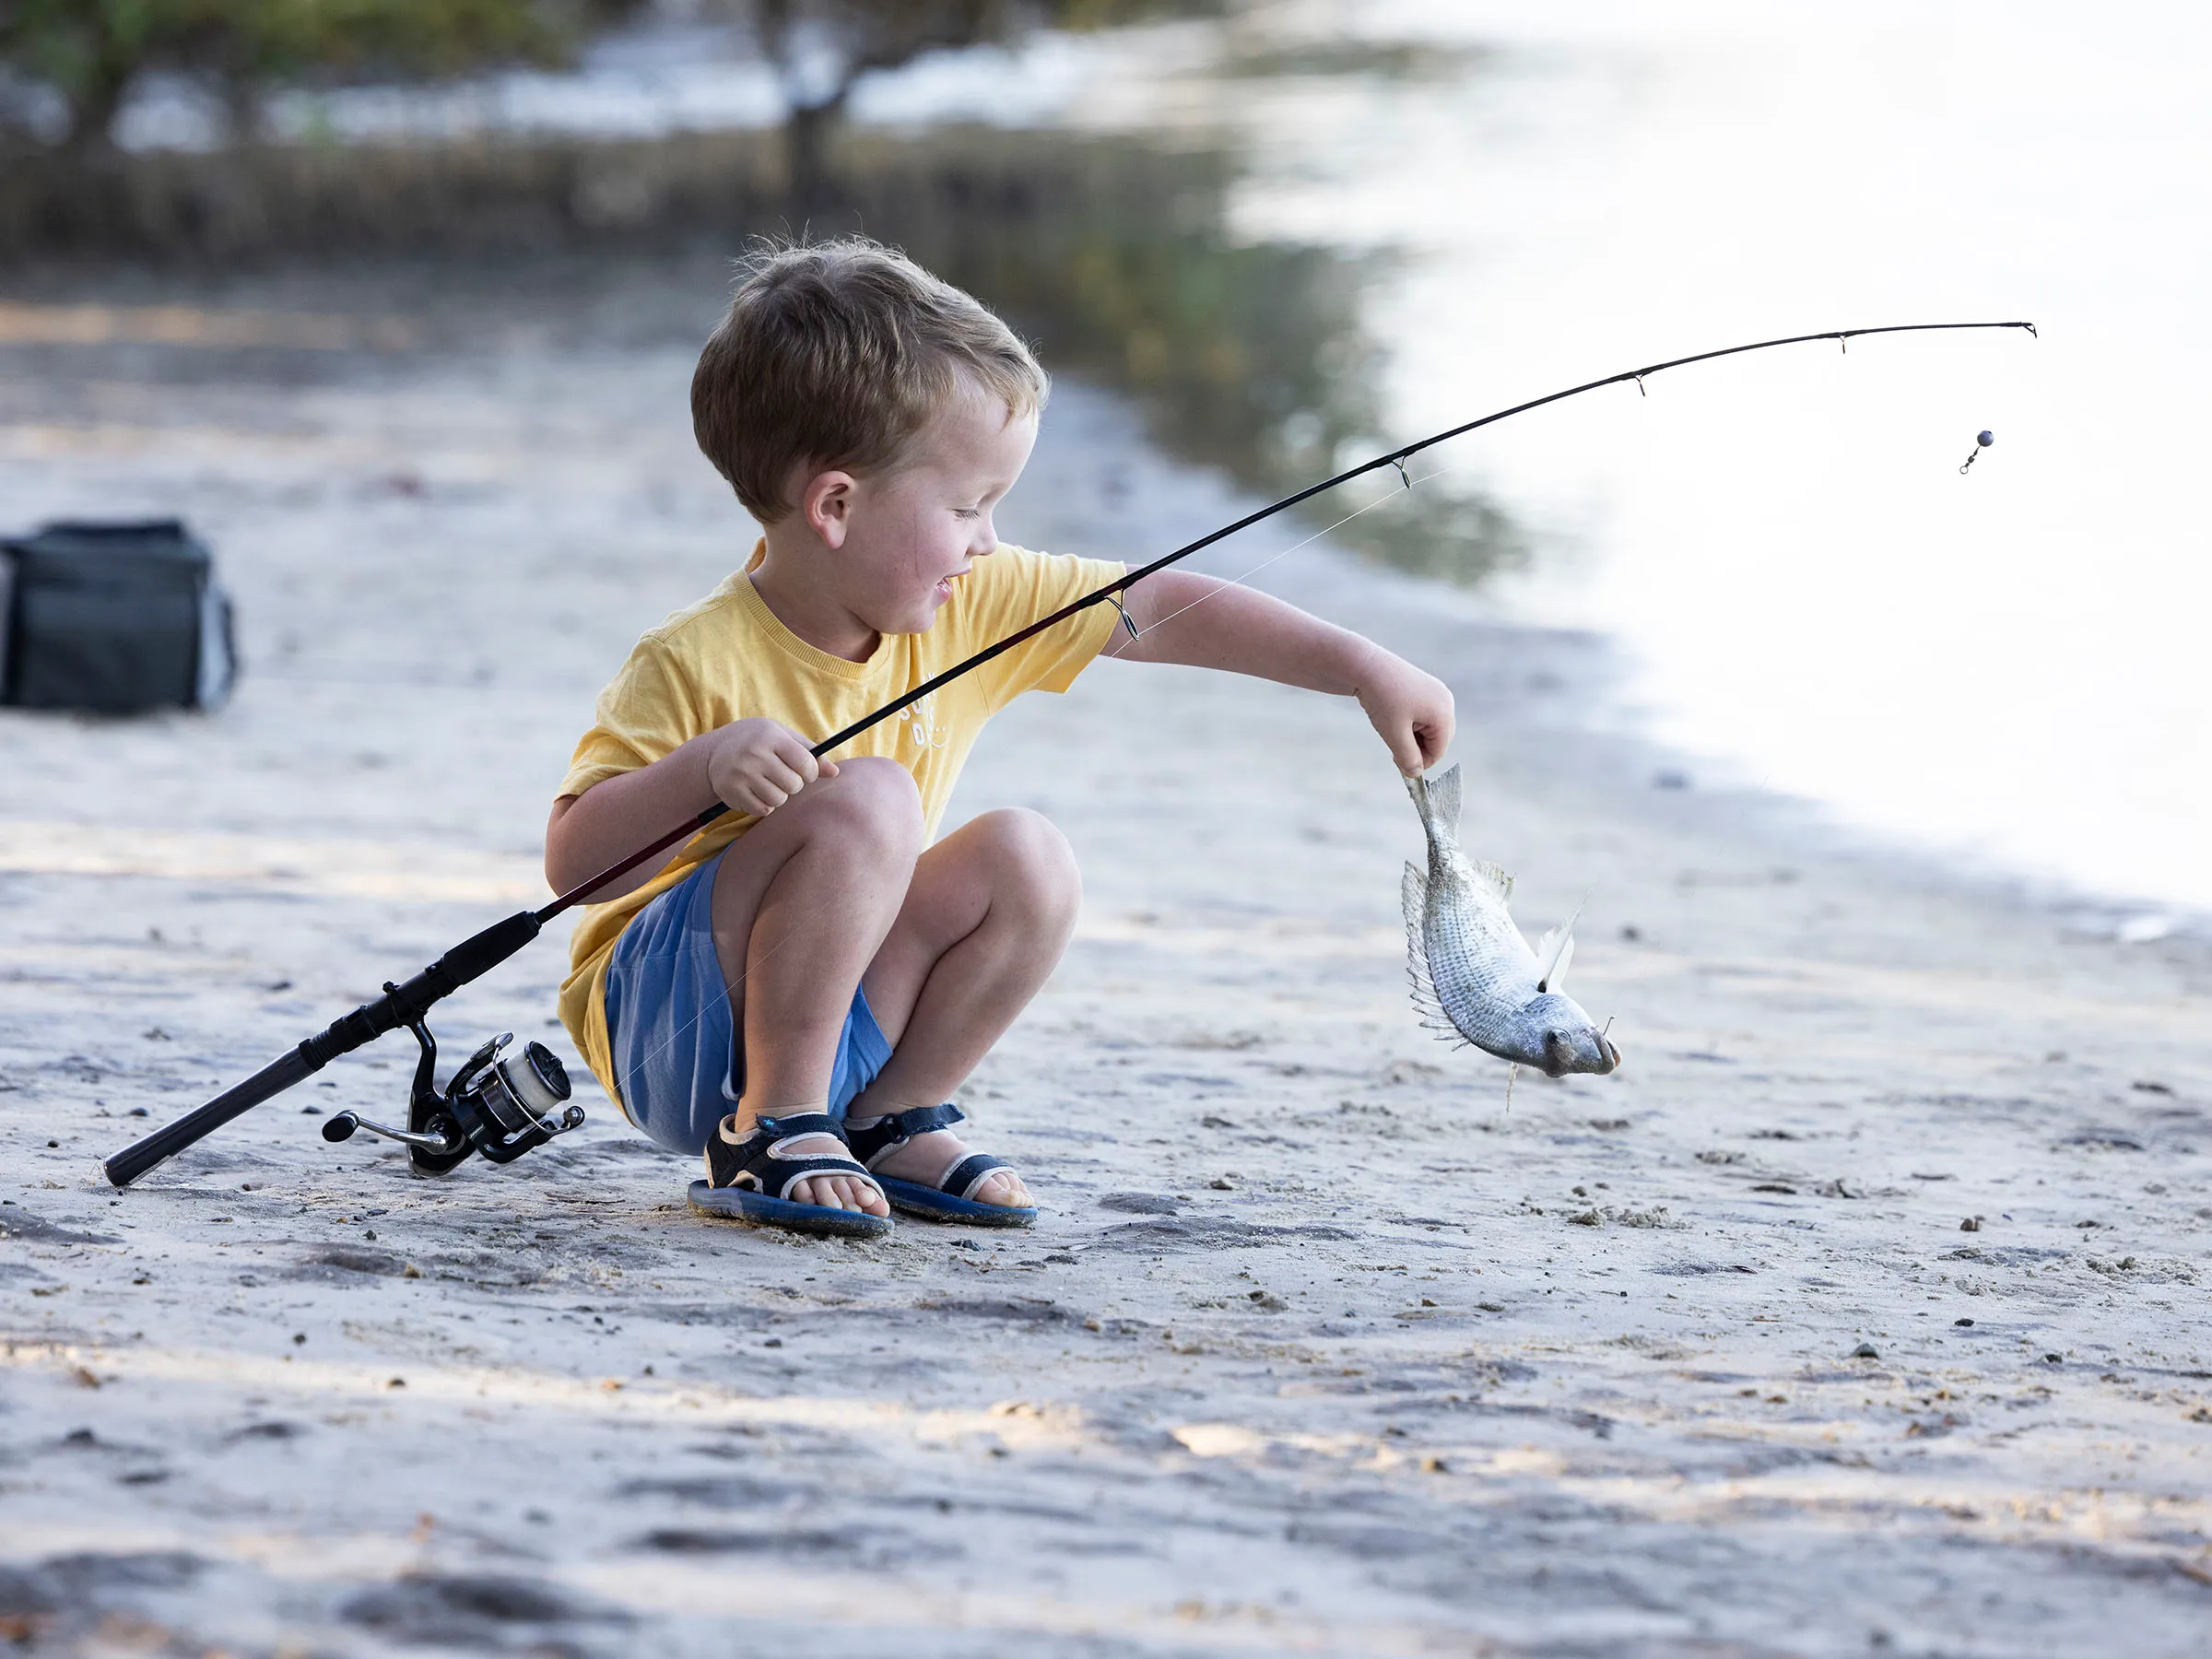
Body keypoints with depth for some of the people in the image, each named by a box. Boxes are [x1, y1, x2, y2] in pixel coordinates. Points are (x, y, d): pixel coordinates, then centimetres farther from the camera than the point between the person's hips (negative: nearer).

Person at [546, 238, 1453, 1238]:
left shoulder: (975, 608, -4)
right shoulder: (698, 664, -23)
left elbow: (1159, 612, 2)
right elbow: (572, 862, -24)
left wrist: (1362, 670, 1)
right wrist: (705, 769, -40)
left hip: (835, 1028, 7)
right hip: (662, 1030, -7)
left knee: (1026, 863, -12)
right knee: (866, 799, -28)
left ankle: (887, 1122, 3)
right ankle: (768, 1133, -19)